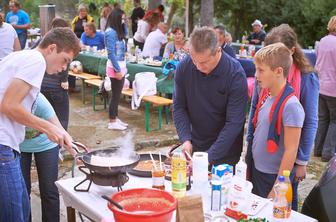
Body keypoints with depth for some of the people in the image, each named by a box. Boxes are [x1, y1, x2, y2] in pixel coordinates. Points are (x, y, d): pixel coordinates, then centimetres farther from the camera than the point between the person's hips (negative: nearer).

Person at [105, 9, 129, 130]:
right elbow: (111, 53, -18)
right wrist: (117, 70, -19)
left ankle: (115, 118, 23)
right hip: (116, 67, -9)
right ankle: (112, 122, 5)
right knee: (115, 94, -2)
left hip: (121, 66, 9)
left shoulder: (117, 31, 11)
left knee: (117, 94, 14)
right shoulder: (110, 32, -15)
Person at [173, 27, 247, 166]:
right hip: (194, 146, 3)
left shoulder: (235, 74, -22)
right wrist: (185, 139, -17)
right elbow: (179, 107, -3)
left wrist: (209, 157, -29)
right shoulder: (184, 67, -12)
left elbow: (234, 123, -24)